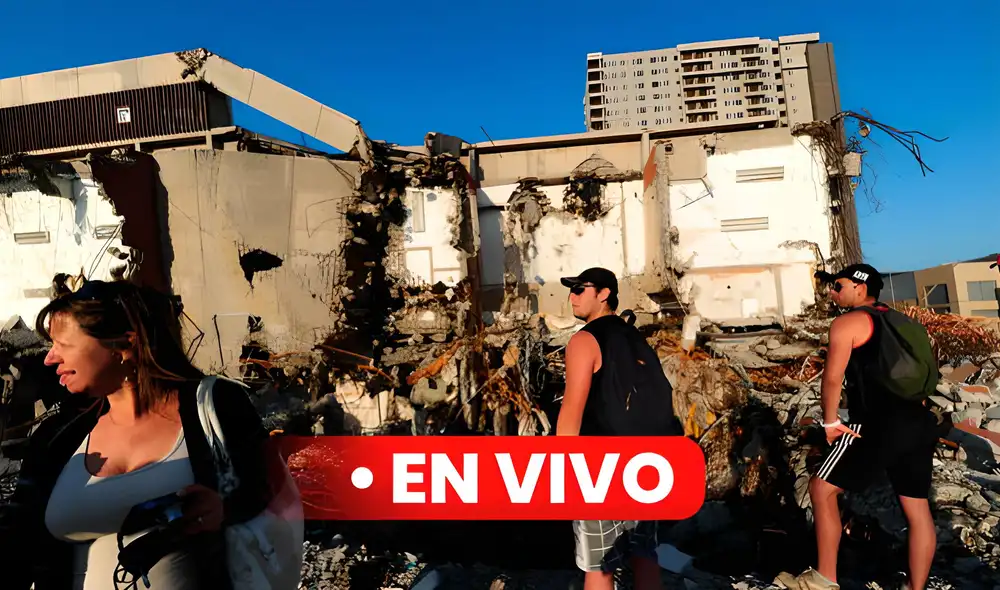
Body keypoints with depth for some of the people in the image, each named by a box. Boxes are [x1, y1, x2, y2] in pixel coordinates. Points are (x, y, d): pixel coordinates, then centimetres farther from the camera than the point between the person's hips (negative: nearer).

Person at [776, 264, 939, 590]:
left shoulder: (847, 322, -4)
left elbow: (832, 378, -11)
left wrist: (830, 422, -3)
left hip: (878, 424, -8)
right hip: (920, 421, 8)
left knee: (822, 488, 3)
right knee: (918, 508, 12)